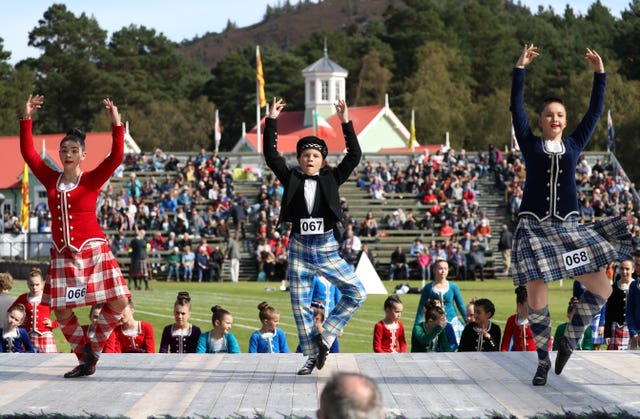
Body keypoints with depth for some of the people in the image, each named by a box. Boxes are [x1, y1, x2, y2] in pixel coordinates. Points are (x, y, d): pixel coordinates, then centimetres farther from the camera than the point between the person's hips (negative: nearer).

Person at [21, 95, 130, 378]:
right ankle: (84, 360, 18)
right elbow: (28, 152, 3)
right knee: (62, 313, 1)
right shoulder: (51, 180, 8)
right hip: (63, 255, 3)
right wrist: (27, 119, -4)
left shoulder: (92, 180, -1)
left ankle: (94, 347, 10)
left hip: (93, 251, -3)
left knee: (118, 303, -13)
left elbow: (116, 157, -15)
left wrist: (116, 125, -23)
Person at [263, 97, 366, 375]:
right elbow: (271, 156, -4)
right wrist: (271, 121, -10)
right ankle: (311, 357, 15)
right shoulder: (292, 179, 3)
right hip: (299, 248, 0)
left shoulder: (331, 179, 2)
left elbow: (354, 156, -5)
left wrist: (346, 123, -11)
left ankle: (325, 337, 2)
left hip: (326, 248, 0)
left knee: (357, 294, -10)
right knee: (300, 306, 3)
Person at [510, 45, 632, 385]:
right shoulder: (530, 144, 5)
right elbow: (516, 108, -1)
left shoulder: (573, 145, 10)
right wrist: (520, 68, -7)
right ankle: (543, 361, 13)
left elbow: (595, 112, 9)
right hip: (534, 227, -3)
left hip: (568, 227, 3)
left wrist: (599, 73, 4)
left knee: (602, 289, -5)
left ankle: (568, 341, 16)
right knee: (536, 302, -7)